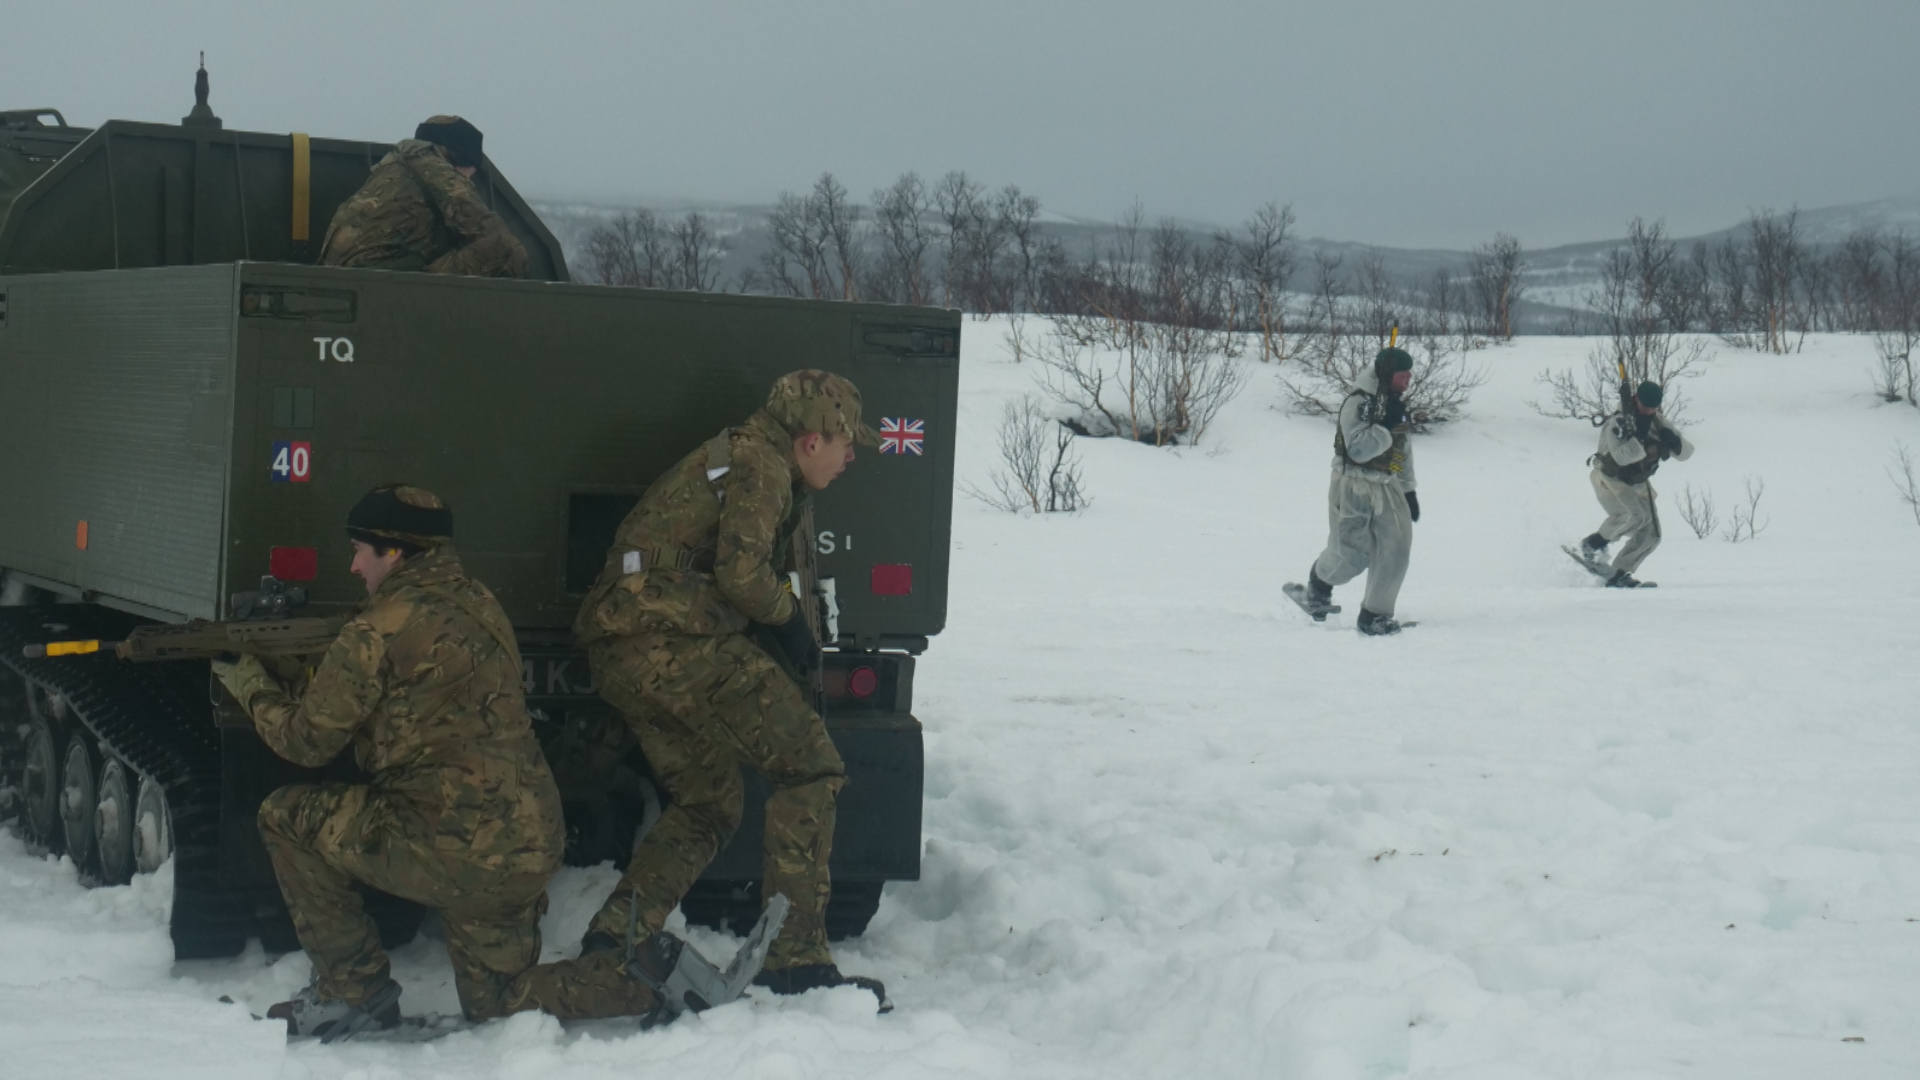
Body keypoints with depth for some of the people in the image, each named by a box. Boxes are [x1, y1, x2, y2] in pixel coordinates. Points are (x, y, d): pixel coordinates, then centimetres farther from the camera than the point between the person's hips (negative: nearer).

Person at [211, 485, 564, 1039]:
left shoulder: (381, 628, -9)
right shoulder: (481, 608, 15)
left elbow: (308, 741, 0)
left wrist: (251, 684, 18)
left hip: (449, 855, -8)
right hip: (533, 853, 8)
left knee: (287, 817, 10)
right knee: (499, 1011, 25)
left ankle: (354, 989, 13)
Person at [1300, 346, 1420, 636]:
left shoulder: (1396, 403, 11)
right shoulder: (1358, 403, -15)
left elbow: (1403, 449, 21)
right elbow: (1358, 450, -24)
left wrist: (1408, 490, 20)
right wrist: (1386, 424, -27)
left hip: (1387, 487, 7)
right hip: (1354, 486, -7)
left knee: (1397, 547, -8)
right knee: (1351, 554, -7)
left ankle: (1375, 614, 1)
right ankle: (1320, 580, 28)